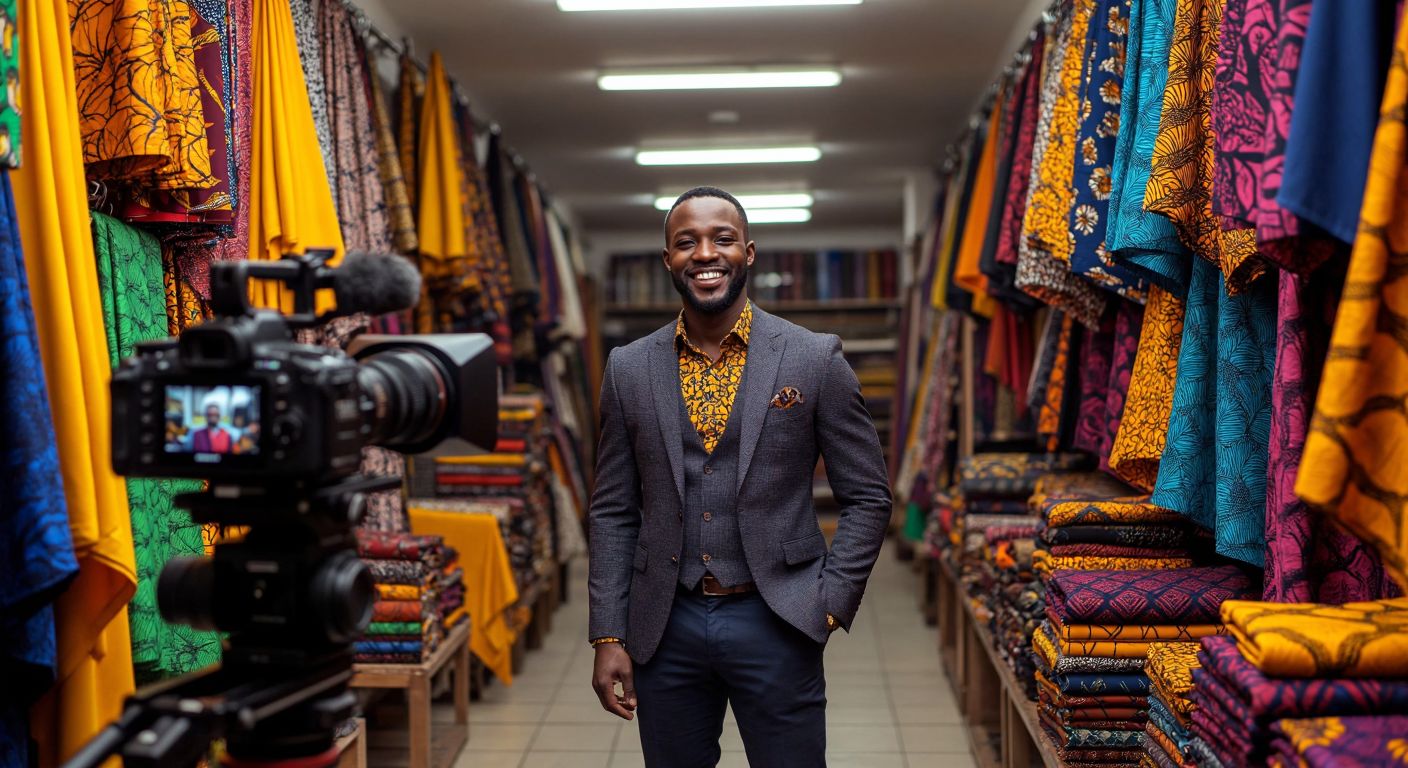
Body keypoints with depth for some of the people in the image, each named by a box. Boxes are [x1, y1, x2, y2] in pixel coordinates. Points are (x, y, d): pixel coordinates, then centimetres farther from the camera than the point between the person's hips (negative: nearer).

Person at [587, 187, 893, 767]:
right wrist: (607, 636, 1)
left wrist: (829, 607, -8)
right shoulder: (629, 369, 4)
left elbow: (867, 498, 0)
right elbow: (613, 512, 6)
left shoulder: (815, 360, -3)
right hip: (664, 627, 2)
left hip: (775, 624, -2)